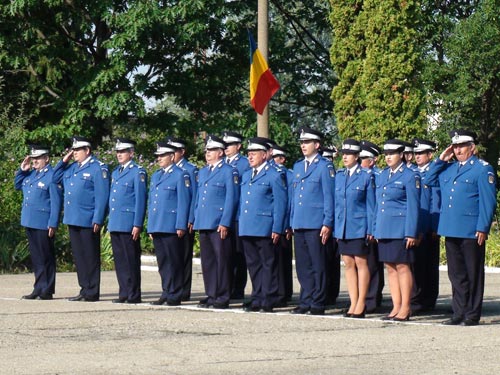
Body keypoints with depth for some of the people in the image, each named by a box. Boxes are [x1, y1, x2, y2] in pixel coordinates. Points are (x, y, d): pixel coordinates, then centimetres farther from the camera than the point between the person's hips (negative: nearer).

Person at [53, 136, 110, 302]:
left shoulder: (98, 168, -8)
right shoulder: (71, 168, 15)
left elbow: (102, 197, -12)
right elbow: (56, 178, 24)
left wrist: (97, 220, -17)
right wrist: (64, 161, 11)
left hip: (88, 221, -8)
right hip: (73, 220, 8)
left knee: (90, 257, -1)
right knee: (78, 257, 11)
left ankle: (92, 293, 3)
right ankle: (84, 289, 18)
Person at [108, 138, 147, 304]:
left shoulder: (138, 172, -5)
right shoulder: (115, 173, 18)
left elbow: (140, 200, -9)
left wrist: (137, 225, -14)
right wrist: (110, 222, 15)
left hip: (128, 224, -7)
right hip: (115, 225, 7)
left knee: (131, 260, -4)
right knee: (119, 260, 8)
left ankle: (134, 295, -1)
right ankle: (124, 293, 13)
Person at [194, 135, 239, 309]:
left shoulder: (229, 172, -3)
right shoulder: (202, 172, 19)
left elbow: (231, 199, -8)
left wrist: (224, 223, -14)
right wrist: (196, 220, 15)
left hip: (219, 225, -7)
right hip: (203, 224, 7)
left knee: (222, 261, -4)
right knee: (207, 261, 8)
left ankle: (223, 297, -1)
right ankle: (211, 295, 14)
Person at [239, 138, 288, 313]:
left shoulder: (274, 176, -3)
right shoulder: (246, 175, 19)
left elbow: (280, 203, -7)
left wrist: (277, 229, -13)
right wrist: (240, 224, 14)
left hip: (265, 229, -7)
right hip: (247, 229, 7)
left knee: (268, 265, -3)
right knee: (253, 265, 9)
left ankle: (269, 301, -1)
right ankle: (257, 299, 14)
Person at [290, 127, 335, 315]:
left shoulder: (325, 167, -2)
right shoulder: (297, 166, 17)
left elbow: (329, 197, -6)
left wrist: (327, 224, -11)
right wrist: (292, 222, 16)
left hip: (316, 224, -6)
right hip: (299, 224, 6)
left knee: (318, 265, -2)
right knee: (303, 266, 8)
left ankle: (318, 304, 1)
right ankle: (306, 301, 13)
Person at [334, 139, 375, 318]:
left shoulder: (366, 176, -4)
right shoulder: (339, 175, 10)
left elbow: (371, 204, -3)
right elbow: (337, 202, 14)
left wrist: (370, 229, -7)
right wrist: (335, 227, 10)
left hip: (359, 227, -5)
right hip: (342, 227, 5)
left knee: (361, 263, -1)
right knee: (348, 264, 6)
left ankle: (361, 304, 3)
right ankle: (353, 303, 11)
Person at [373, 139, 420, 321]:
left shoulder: (410, 176, -5)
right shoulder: (381, 176, 15)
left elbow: (413, 206, -8)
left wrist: (411, 233, -13)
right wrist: (375, 229, 14)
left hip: (400, 229, -7)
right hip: (384, 229, 7)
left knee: (402, 267, -4)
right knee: (390, 268, 8)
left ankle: (405, 308, 0)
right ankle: (396, 307, 12)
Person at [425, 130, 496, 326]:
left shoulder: (483, 169, -4)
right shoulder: (448, 168, 16)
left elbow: (488, 201, -8)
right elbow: (429, 181, 23)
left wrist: (483, 228, -14)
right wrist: (441, 160, 12)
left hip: (471, 231, -7)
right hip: (451, 229, 7)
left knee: (473, 273, 1)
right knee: (456, 273, 10)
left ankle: (472, 315, 6)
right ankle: (459, 312, 17)